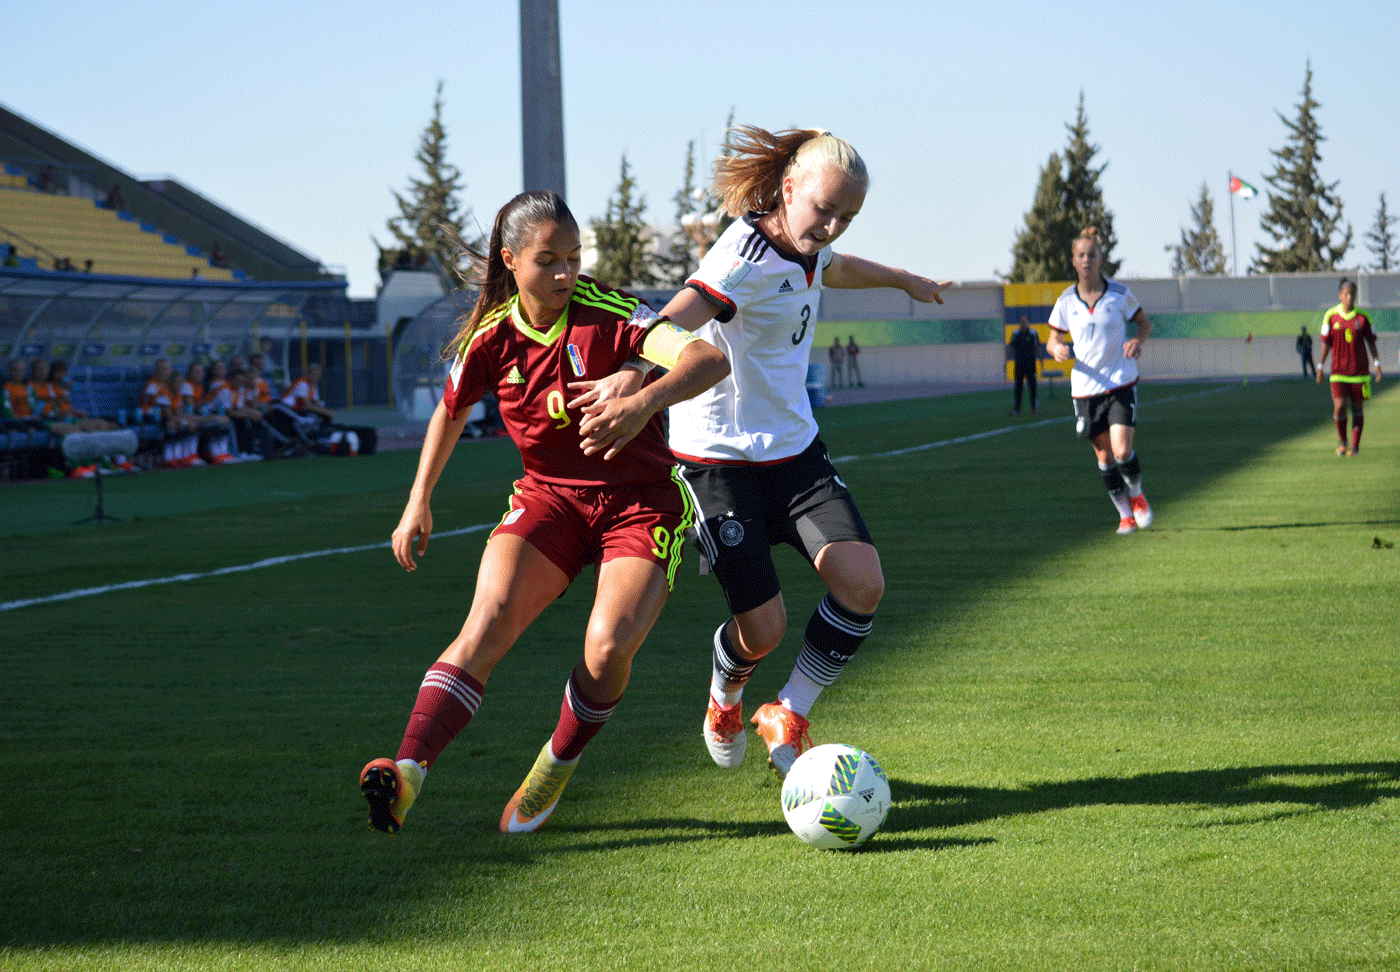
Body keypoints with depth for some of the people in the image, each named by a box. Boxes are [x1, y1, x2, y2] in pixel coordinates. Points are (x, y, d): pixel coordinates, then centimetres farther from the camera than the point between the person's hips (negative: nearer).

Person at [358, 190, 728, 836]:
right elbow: (450, 413, 18)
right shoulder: (492, 338, -4)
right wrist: (418, 505, 20)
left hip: (640, 502, -2)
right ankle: (407, 771, -35)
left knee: (609, 644, -26)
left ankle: (556, 768, 3)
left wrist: (642, 403, -50)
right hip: (550, 496, 3)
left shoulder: (606, 315, -17)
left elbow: (709, 357, -33)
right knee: (490, 618, -24)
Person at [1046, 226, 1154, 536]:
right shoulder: (1066, 301, 0)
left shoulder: (1119, 294, -4)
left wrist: (1138, 340, -13)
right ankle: (1125, 514, 21)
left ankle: (1136, 493, 16)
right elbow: (1052, 340, 9)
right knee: (1104, 456, 5)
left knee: (1122, 451, -14)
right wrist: (1057, 349, -15)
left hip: (1122, 383, -2)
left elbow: (1145, 322, 9)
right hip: (1086, 387, 2)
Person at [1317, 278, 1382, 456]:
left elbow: (1371, 342, 6)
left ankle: (1355, 446, 11)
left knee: (1357, 407, 2)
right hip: (1339, 370, -1)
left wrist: (1377, 363, -3)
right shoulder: (1331, 316, 1)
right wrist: (1320, 367, 3)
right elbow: (1326, 344, 6)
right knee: (1339, 406, -12)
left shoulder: (1363, 317, 1)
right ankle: (1341, 440, 12)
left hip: (1360, 369, 1)